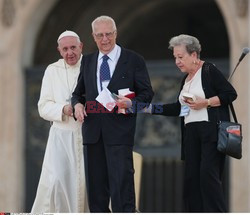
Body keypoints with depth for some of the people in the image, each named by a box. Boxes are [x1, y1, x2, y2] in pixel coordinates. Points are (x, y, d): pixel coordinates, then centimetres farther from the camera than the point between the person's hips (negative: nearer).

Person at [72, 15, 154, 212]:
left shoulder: (134, 60, 3)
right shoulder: (87, 61, 15)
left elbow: (147, 93, 2)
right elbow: (78, 92, 21)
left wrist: (131, 103, -18)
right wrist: (77, 104, -2)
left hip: (119, 129, -5)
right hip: (93, 130, 5)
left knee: (122, 182, -11)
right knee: (95, 185, 8)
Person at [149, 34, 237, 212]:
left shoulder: (209, 71, -5)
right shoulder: (186, 79, 18)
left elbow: (231, 94, -10)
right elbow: (178, 108, 21)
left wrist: (206, 102, -17)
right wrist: (151, 108, 14)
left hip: (211, 131, -8)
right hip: (191, 133, 8)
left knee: (208, 175, -17)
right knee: (191, 177, 3)